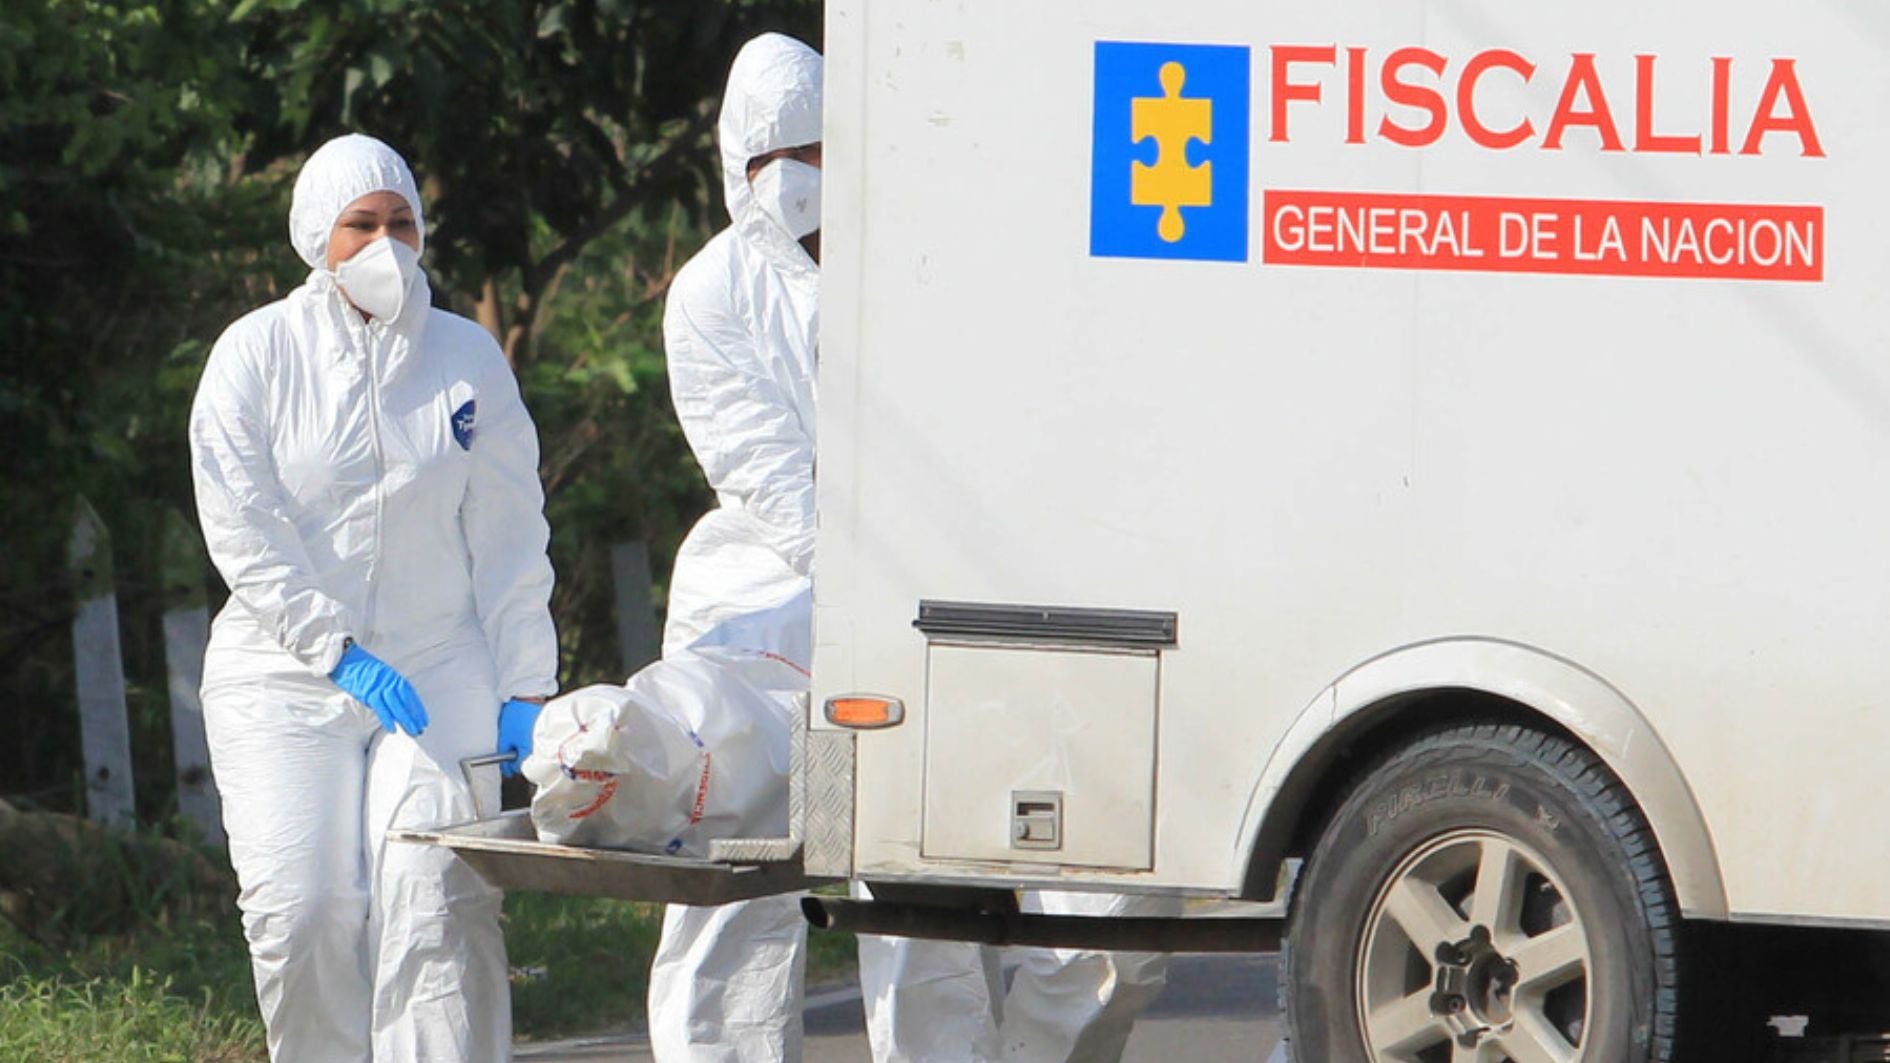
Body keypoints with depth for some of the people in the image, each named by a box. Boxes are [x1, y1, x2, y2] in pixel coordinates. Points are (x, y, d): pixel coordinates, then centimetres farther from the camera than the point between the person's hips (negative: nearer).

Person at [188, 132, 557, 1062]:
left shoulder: (468, 358, 9)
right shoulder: (256, 356, 2)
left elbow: (508, 538, 10)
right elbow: (243, 533, -4)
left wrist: (524, 688, 1)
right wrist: (338, 652, -13)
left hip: (437, 664, 1)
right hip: (284, 673, -1)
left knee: (437, 890, -17)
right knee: (305, 907, -12)